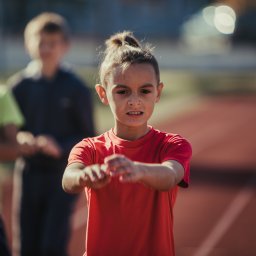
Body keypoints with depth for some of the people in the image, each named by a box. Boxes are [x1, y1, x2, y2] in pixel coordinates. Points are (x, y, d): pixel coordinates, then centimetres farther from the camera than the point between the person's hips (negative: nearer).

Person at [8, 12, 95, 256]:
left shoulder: (76, 88, -4)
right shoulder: (18, 85, 0)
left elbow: (88, 137, -1)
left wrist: (61, 148, -18)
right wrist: (21, 139, -17)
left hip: (62, 175, -2)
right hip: (28, 174, 2)